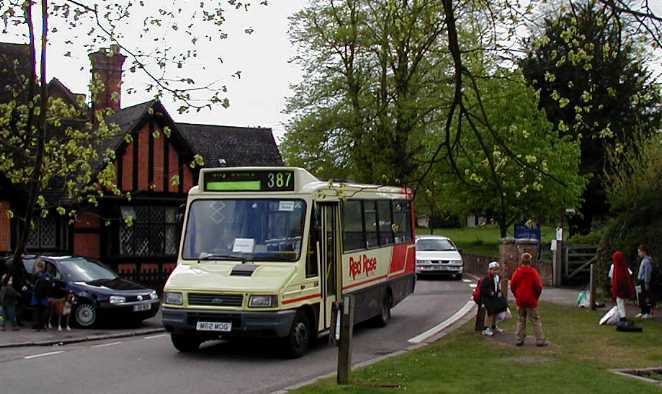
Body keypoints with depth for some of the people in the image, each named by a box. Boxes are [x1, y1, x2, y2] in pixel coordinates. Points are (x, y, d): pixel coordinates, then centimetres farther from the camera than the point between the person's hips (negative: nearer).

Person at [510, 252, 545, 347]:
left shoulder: (517, 272, -3)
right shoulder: (533, 272, -12)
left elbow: (512, 286, -1)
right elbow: (538, 286, -13)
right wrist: (536, 296, 4)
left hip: (520, 300, 3)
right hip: (531, 300, -3)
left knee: (521, 320, 14)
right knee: (536, 320, 4)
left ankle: (519, 340, 14)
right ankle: (539, 340, 2)